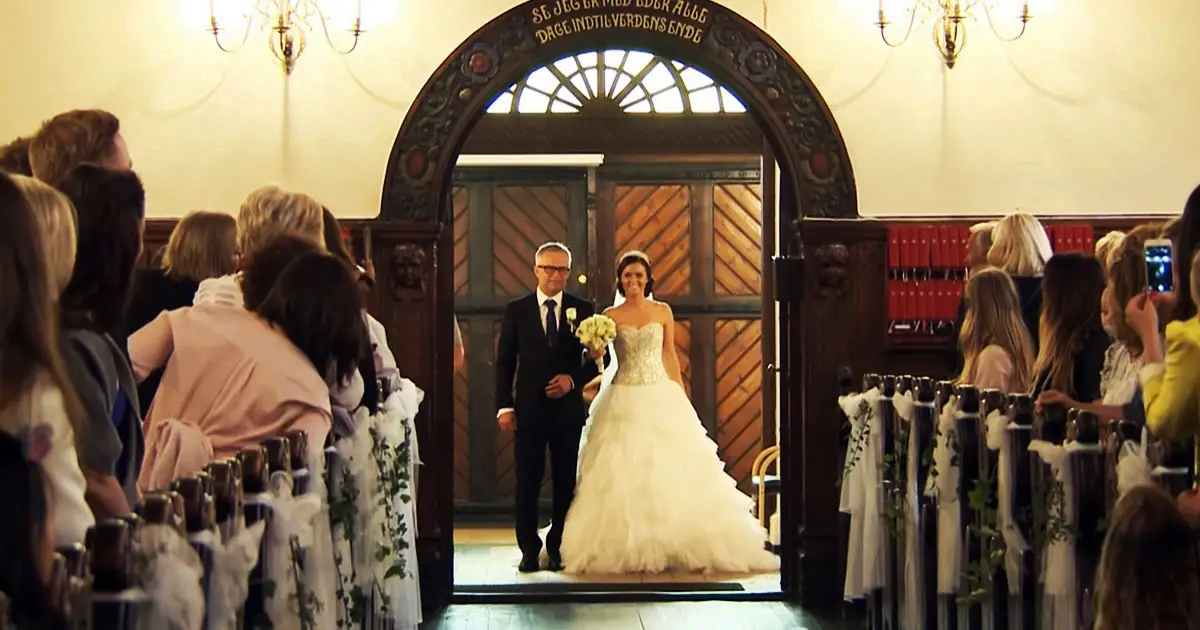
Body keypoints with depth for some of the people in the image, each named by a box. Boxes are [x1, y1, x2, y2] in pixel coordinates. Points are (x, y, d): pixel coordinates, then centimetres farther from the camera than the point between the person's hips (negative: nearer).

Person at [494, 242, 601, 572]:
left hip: (568, 407, 1)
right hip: (529, 408, -1)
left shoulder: (583, 310, 5)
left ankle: (558, 547, 14)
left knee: (566, 482, 5)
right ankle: (529, 549, 10)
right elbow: (505, 362, 4)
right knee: (527, 482, 2)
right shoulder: (516, 310, 4)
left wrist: (574, 379, -10)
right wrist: (504, 406, -4)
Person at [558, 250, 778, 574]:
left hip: (661, 398, 1)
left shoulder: (663, 312, 7)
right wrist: (595, 352, -21)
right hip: (624, 401, -1)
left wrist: (682, 396, 6)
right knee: (622, 475, -4)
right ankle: (624, 548, 1)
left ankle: (671, 545, 4)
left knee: (669, 472, -2)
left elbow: (670, 356, 10)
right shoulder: (610, 316, 3)